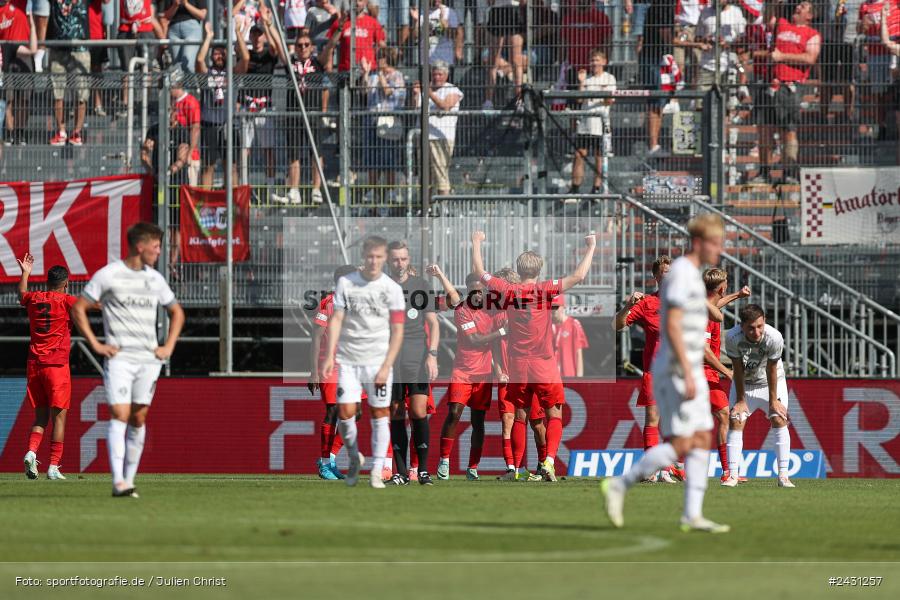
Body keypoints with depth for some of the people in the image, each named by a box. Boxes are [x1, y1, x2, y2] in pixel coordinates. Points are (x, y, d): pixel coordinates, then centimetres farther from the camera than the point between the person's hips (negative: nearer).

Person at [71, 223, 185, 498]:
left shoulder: (155, 279, 13)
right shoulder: (108, 275, -3)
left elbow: (177, 312, 27)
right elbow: (78, 309, 1)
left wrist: (169, 346, 13)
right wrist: (95, 345, -6)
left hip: (149, 359, 5)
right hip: (119, 358, -5)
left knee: (138, 418, 5)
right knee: (119, 415, -15)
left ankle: (129, 480, 11)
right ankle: (118, 482, -21)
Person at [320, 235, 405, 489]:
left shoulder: (392, 289, 0)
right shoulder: (345, 283, 2)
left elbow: (397, 332, -1)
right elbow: (336, 320, 0)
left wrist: (386, 367, -9)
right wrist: (330, 356, -10)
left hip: (378, 361, -1)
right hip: (348, 360, 1)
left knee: (380, 415, -1)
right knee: (345, 413, -6)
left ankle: (376, 473, 5)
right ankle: (354, 458, 19)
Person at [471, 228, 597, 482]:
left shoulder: (508, 291, -1)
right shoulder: (545, 289, -9)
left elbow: (479, 272, 12)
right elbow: (578, 276, -12)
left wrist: (476, 243, 25)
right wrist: (591, 247, -1)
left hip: (518, 366, 2)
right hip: (545, 366, -2)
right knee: (554, 415, 4)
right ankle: (549, 460, -15)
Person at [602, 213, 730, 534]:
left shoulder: (692, 275, 16)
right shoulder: (682, 274, -15)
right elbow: (672, 327, -22)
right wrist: (688, 375, -25)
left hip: (689, 372, 10)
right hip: (676, 373, -10)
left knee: (702, 441, 5)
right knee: (680, 444, -10)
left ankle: (692, 515, 5)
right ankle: (618, 486, -2)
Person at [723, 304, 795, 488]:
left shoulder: (774, 338, -34)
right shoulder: (732, 337, -32)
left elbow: (771, 370, -23)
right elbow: (738, 369, -20)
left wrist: (773, 400, -14)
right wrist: (741, 400, -12)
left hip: (770, 382, -1)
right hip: (744, 382, 1)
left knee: (779, 419, -12)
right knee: (736, 421, -9)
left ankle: (783, 475, -12)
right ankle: (733, 474, -5)